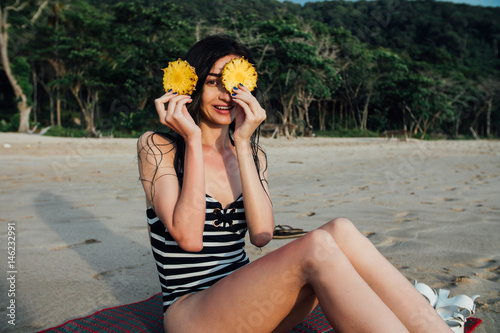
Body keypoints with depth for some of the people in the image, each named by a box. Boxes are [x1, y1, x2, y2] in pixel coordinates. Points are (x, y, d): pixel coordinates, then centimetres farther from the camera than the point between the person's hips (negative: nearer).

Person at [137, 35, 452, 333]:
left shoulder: (253, 155, 11)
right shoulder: (156, 146, -2)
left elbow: (261, 233, -7)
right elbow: (188, 236, -16)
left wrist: (242, 143, -10)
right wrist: (193, 140, -14)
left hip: (245, 301, 5)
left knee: (340, 231, -23)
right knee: (316, 247, -29)